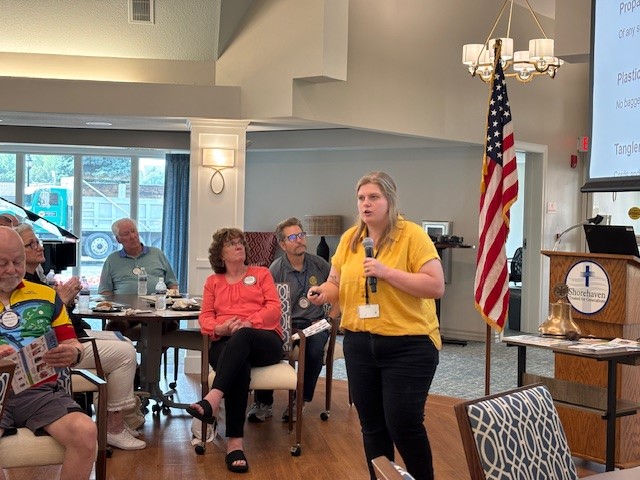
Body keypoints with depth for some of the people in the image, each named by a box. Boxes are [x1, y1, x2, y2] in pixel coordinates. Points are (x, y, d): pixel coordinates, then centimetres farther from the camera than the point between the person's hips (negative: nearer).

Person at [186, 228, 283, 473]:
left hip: (264, 340, -1)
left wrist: (249, 323, -12)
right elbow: (205, 317, 15)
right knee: (239, 369, -37)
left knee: (242, 336, -40)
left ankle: (212, 400, -57)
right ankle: (234, 443, -46)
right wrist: (221, 328, -10)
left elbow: (274, 308, 7)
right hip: (226, 343, 1)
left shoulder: (261, 273, 21)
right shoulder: (213, 281, 26)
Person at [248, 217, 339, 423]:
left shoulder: (318, 264, 7)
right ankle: (263, 403, -17)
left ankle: (300, 402, -11)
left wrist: (330, 319, 2)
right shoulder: (276, 269, 0)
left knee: (315, 350, -33)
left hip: (314, 323, 1)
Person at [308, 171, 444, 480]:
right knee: (371, 424, 13)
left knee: (403, 423, -4)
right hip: (359, 344, 5)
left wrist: (387, 272, -21)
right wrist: (323, 293, -8)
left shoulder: (412, 235, -10)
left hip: (408, 345, -5)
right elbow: (336, 284, 15)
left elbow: (436, 286, -16)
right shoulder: (349, 239, 6)